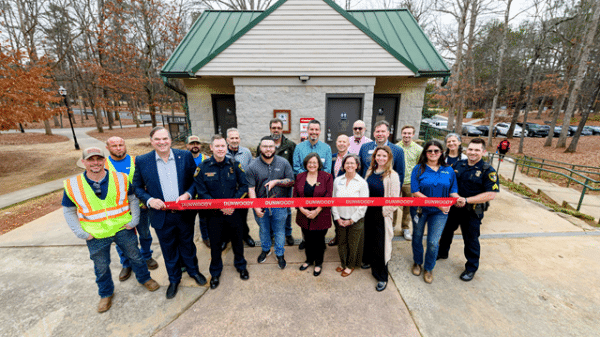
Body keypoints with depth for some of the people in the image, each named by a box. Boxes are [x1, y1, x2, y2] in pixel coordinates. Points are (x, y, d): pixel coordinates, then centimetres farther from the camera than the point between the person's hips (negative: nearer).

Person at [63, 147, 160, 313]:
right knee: (101, 267, 18)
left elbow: (133, 199, 2)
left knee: (135, 256, 17)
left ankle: (144, 278, 43)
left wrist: (134, 220, -5)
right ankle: (106, 294, 44)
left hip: (123, 229, 0)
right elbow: (69, 211, 3)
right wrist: (81, 233, -4)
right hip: (96, 236, 1)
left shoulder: (121, 179, -10)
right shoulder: (72, 185, -9)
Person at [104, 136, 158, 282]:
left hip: (140, 206, 0)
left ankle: (146, 257, 37)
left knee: (145, 234, 14)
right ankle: (126, 264, 33)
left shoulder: (136, 161, -1)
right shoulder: (104, 164, -1)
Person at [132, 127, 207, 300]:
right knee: (169, 249, 19)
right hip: (161, 216, 0)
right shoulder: (142, 161, -5)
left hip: (185, 213, 0)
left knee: (187, 244, 20)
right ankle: (174, 279, 43)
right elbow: (137, 187, 3)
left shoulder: (185, 156, -6)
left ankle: (193, 270, 46)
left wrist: (188, 194, -17)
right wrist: (149, 200, -14)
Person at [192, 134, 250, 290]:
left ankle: (241, 266, 43)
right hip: (214, 214, -1)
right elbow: (201, 193, -7)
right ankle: (215, 273, 40)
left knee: (237, 240, 17)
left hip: (234, 212, 1)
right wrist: (220, 206, -15)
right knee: (215, 244, 14)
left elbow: (244, 186, -3)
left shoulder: (234, 165, -5)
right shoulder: (202, 168, -8)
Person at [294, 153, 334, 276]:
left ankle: (318, 263, 35)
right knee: (308, 239, 18)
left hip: (321, 216, -3)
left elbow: (328, 197, -11)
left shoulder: (327, 177, -6)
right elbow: (295, 196, 1)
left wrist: (316, 211, -17)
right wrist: (302, 209, -13)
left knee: (319, 240, 11)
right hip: (304, 215, 3)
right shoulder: (299, 177, 4)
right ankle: (309, 259, 43)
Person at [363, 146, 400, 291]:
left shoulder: (392, 175, -13)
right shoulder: (370, 172, 5)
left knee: (380, 244, 1)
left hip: (382, 214, -5)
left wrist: (385, 211, -12)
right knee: (368, 238, 20)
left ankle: (382, 277, 18)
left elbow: (394, 198, -14)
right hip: (368, 211, 6)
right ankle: (369, 261, 46)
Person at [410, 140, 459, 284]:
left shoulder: (449, 170, 3)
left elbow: (453, 191, 8)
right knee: (417, 238, 16)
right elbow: (415, 192, -15)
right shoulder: (418, 169, -8)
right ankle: (417, 263, 41)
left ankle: (429, 268, 28)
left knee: (433, 242, 2)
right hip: (420, 209, -1)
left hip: (440, 212, 1)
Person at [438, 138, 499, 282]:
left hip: (472, 212, -4)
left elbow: (491, 194, -17)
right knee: (447, 230, 21)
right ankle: (442, 252, 46)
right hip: (453, 207, 4)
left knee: (471, 240, 11)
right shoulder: (457, 165, 1)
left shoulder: (488, 171, -12)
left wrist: (466, 200, -24)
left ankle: (471, 268, 31)